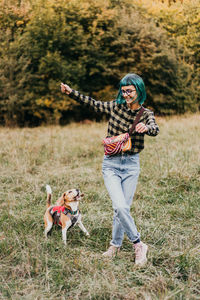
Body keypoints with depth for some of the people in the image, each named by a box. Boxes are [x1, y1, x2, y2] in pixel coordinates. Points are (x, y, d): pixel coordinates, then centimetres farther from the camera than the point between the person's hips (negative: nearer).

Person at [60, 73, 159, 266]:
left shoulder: (146, 114, 0)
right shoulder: (116, 107, 2)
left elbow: (155, 130, -20)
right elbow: (93, 104, 9)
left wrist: (145, 128, -44)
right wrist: (71, 92, 0)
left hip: (131, 165, 0)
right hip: (111, 164, 0)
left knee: (123, 208, 3)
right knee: (120, 207, -13)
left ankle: (115, 244, 23)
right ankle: (138, 245, 4)